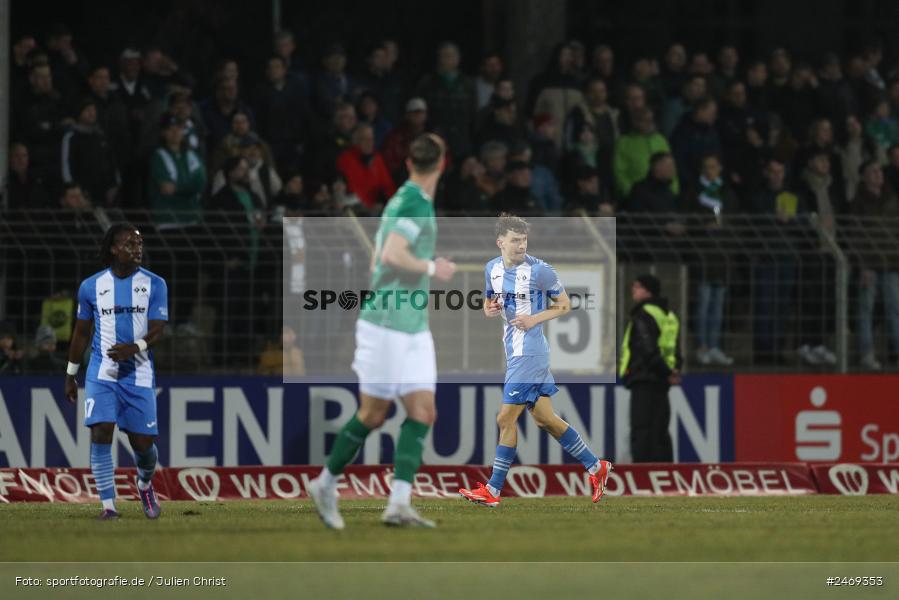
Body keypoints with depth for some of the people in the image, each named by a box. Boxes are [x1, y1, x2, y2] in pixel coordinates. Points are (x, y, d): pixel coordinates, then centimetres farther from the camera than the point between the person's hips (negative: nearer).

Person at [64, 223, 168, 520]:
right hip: (102, 373, 0)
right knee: (101, 434, -16)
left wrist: (135, 347, -27)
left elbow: (157, 331, -6)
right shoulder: (92, 286, 2)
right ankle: (108, 505, -9)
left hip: (139, 373, 0)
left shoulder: (154, 285, 1)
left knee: (143, 442, 3)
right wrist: (70, 375, 14)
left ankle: (145, 484, 36)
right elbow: (81, 332, 11)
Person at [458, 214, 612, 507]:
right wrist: (489, 309, -2)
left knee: (506, 419, -5)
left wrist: (534, 319, -17)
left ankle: (493, 490, 2)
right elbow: (490, 302, 22)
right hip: (514, 350, 8)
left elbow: (564, 305, -3)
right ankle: (595, 467, 23)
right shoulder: (492, 268, 7)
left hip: (529, 353, -8)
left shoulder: (539, 270, -12)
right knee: (545, 419, 12)